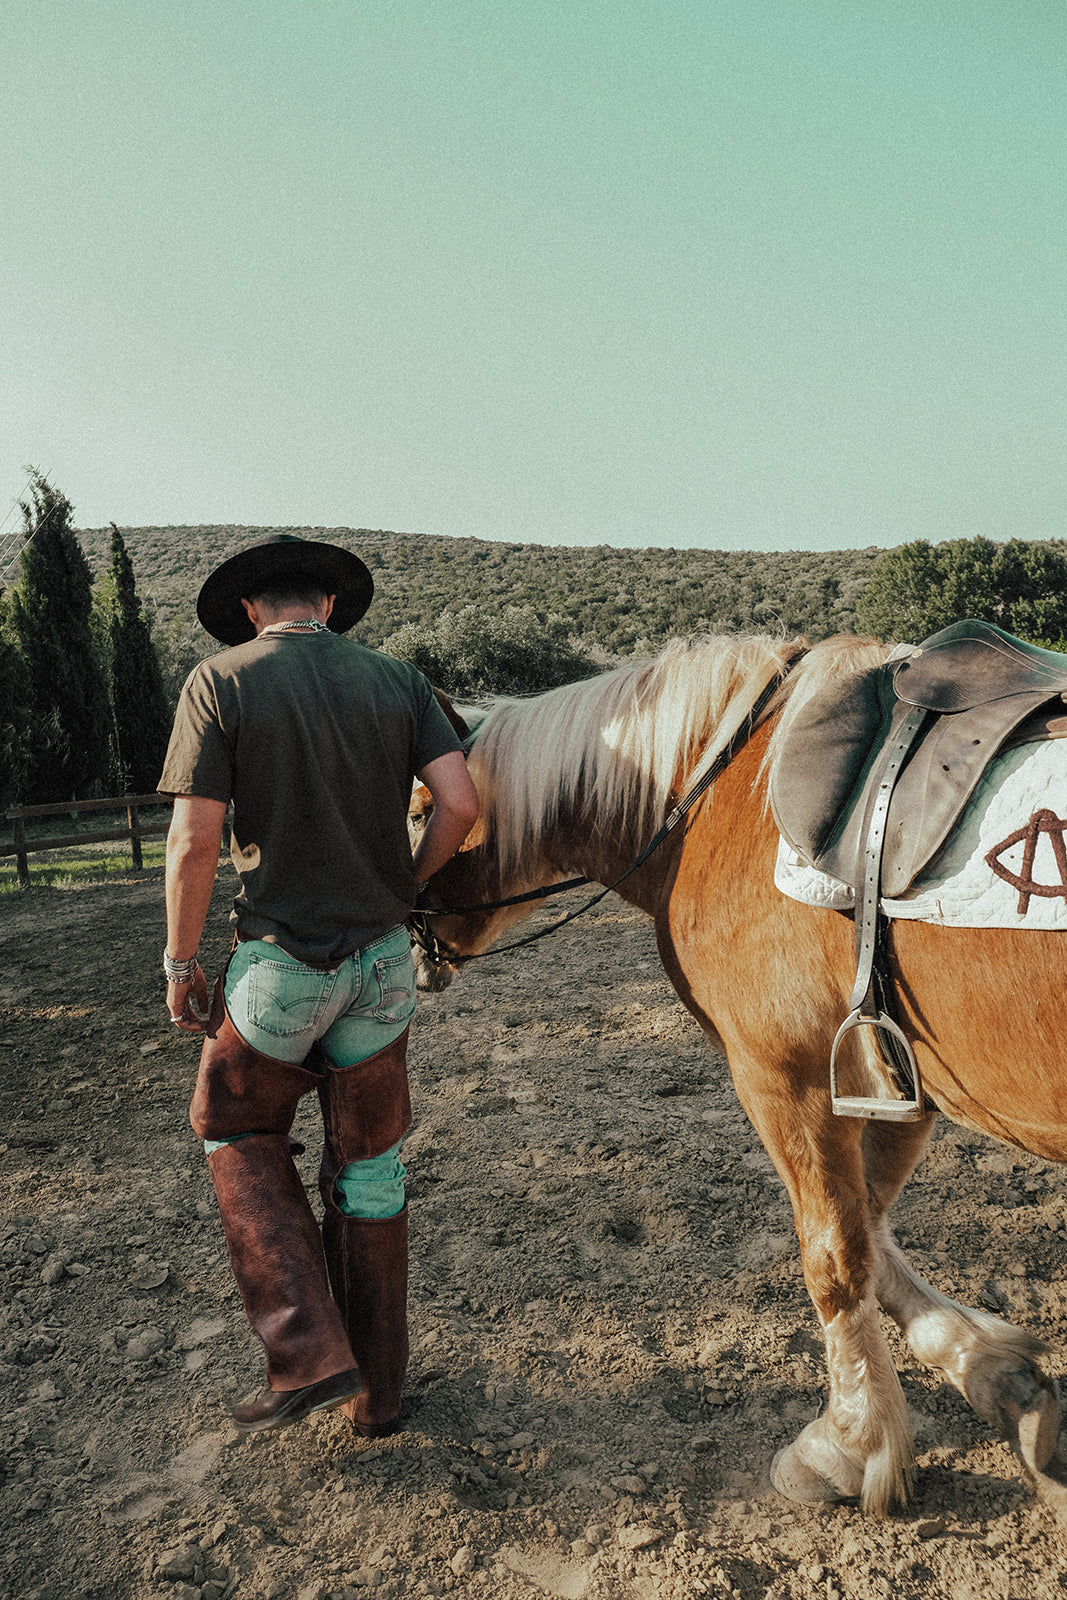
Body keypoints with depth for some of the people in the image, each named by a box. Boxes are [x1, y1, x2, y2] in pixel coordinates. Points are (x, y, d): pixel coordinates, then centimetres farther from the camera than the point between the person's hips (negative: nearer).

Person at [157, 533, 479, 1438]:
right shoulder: (397, 680, 2)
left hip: (280, 963, -3)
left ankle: (309, 1355, 14)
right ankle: (375, 1389, 29)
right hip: (383, 957, 4)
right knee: (369, 1164, 17)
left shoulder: (220, 682, -8)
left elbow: (195, 839, -13)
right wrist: (407, 882, 10)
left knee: (236, 1127, 22)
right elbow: (461, 805, -7)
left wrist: (181, 964, -1)